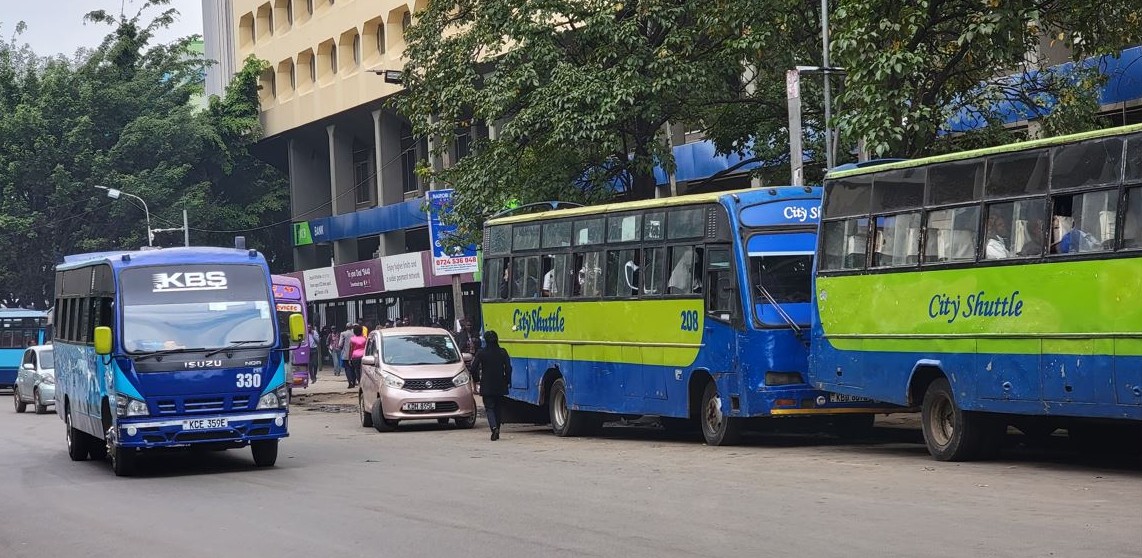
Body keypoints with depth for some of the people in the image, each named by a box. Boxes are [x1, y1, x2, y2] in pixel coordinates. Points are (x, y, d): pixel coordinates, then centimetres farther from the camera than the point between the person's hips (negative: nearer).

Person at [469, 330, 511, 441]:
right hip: (500, 386, 3)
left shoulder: (481, 353, -7)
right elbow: (508, 368, -5)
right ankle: (497, 431, 19)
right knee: (497, 408, 16)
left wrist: (477, 378, 9)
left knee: (489, 408, 0)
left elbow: (473, 369, -8)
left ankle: (494, 427, -24)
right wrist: (507, 381, 6)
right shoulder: (502, 352, -2)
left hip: (487, 386, -3)